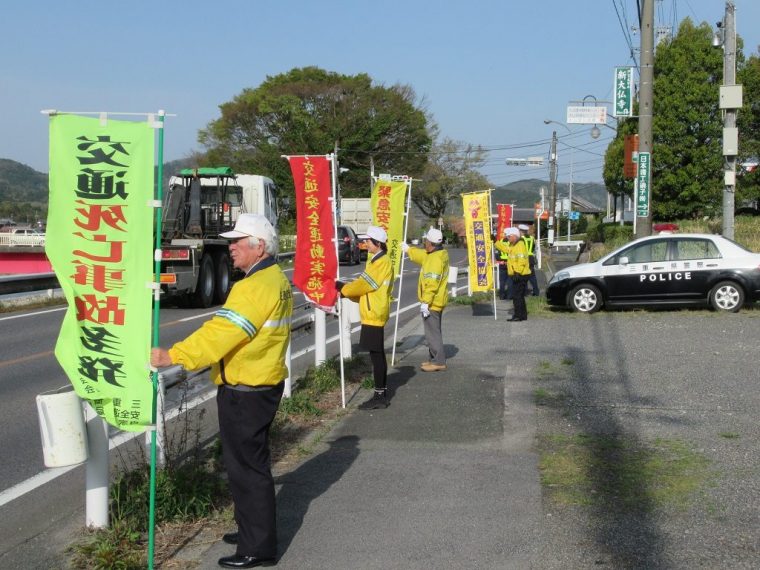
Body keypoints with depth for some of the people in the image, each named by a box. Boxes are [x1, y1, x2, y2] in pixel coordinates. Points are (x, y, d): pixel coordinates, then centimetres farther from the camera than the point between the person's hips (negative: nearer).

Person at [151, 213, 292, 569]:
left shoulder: (256, 287, -22)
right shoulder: (276, 280, 11)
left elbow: (220, 332, -29)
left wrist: (173, 356, -30)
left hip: (246, 392, -11)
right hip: (263, 383, 11)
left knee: (246, 467, -2)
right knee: (250, 462, 21)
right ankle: (254, 530, 34)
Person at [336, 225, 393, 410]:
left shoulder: (381, 263, -16)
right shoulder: (378, 261, 16)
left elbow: (363, 284, -17)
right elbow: (366, 288, 17)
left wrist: (342, 288, -4)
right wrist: (347, 290, 7)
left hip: (374, 316, -10)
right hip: (374, 314, 10)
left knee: (376, 355, -6)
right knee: (378, 355, 14)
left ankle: (379, 397, -3)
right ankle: (381, 393, 20)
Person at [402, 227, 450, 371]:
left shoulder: (436, 259, -23)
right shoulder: (441, 254, 9)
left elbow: (431, 284, -26)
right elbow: (422, 255, 29)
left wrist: (425, 302, -25)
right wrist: (408, 250, 41)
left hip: (431, 302, -11)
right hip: (437, 301, 11)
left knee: (432, 332, -5)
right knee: (434, 331, 18)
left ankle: (439, 361, -2)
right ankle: (436, 358, 26)